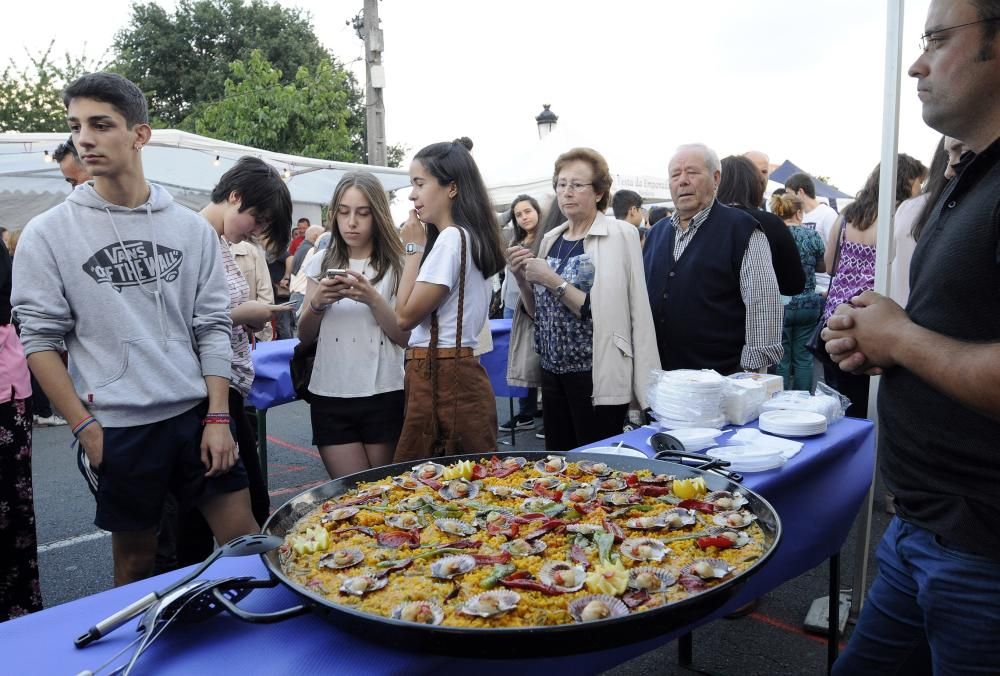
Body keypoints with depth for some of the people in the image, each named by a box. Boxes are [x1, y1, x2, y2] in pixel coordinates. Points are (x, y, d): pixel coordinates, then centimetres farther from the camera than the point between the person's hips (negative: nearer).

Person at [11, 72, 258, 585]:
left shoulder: (191, 228, 2)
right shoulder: (48, 233, -3)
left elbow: (213, 326, 2)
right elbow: (40, 340, -2)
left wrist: (217, 417, -4)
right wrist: (86, 428, -7)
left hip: (195, 414, 2)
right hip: (115, 429, -1)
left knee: (247, 541, 7)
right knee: (136, 562, 13)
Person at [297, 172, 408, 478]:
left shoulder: (395, 265, -1)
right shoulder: (321, 263, 7)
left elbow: (405, 337, -4)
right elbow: (305, 337, 9)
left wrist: (372, 298, -19)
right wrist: (317, 303, -10)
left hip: (383, 396, -1)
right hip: (330, 398, 2)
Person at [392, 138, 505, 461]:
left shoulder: (451, 238, -16)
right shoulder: (468, 236, 14)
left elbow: (406, 315, -13)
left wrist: (413, 248, -7)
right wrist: (422, 247, 10)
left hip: (441, 379, -10)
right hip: (457, 374, 10)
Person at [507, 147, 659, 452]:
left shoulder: (620, 234, -8)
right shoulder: (551, 239, 9)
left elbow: (602, 312, -17)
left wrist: (554, 281, -19)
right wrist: (523, 280, -1)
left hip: (597, 376, -5)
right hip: (553, 370, 6)